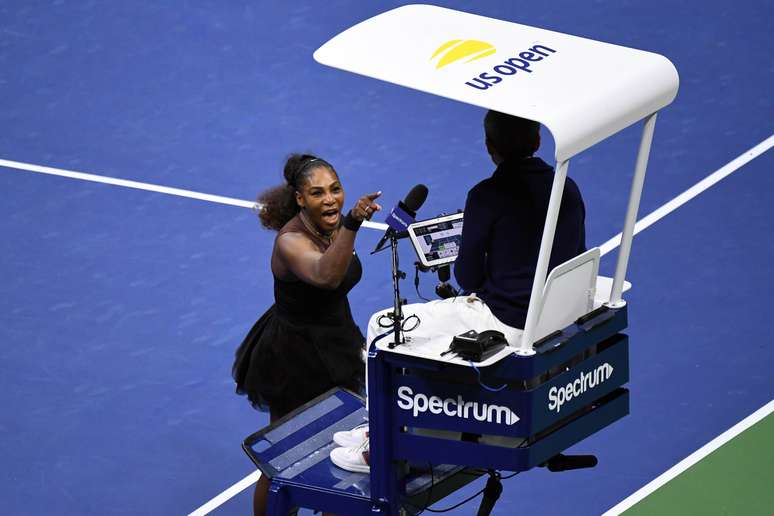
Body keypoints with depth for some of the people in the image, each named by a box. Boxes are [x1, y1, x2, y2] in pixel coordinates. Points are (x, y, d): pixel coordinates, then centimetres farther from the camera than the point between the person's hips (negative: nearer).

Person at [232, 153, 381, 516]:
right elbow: (325, 276, -53)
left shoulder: (333, 225, -5)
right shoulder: (291, 241, -30)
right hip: (295, 356, -8)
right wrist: (352, 224, -66)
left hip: (333, 346, 8)